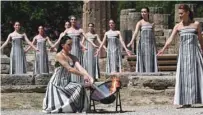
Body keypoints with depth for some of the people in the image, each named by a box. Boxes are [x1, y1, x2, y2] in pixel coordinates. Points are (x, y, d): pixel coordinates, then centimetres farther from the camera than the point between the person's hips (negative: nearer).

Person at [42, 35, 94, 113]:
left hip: (67, 84, 5)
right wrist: (83, 75, -27)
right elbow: (69, 69, -22)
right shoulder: (59, 55, -13)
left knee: (80, 88, -22)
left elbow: (80, 68, -8)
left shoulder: (73, 57, 8)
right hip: (56, 85, -5)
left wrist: (89, 77, -27)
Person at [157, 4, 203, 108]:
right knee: (184, 76, -2)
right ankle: (187, 102, 0)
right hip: (183, 53, 1)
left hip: (194, 51, -1)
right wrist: (163, 49, -22)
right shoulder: (178, 26, 5)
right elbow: (170, 39, -7)